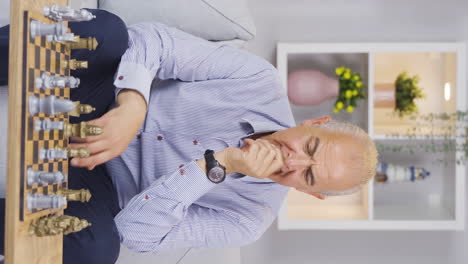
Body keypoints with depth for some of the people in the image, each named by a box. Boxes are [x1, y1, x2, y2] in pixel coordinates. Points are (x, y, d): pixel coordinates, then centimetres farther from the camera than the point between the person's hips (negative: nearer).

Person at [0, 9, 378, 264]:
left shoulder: (248, 218, -13)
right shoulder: (261, 82, -14)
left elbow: (138, 231, -22)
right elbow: (154, 40, -17)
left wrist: (221, 163, -31)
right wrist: (131, 109, -37)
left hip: (99, 179, -1)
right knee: (104, 31, -33)